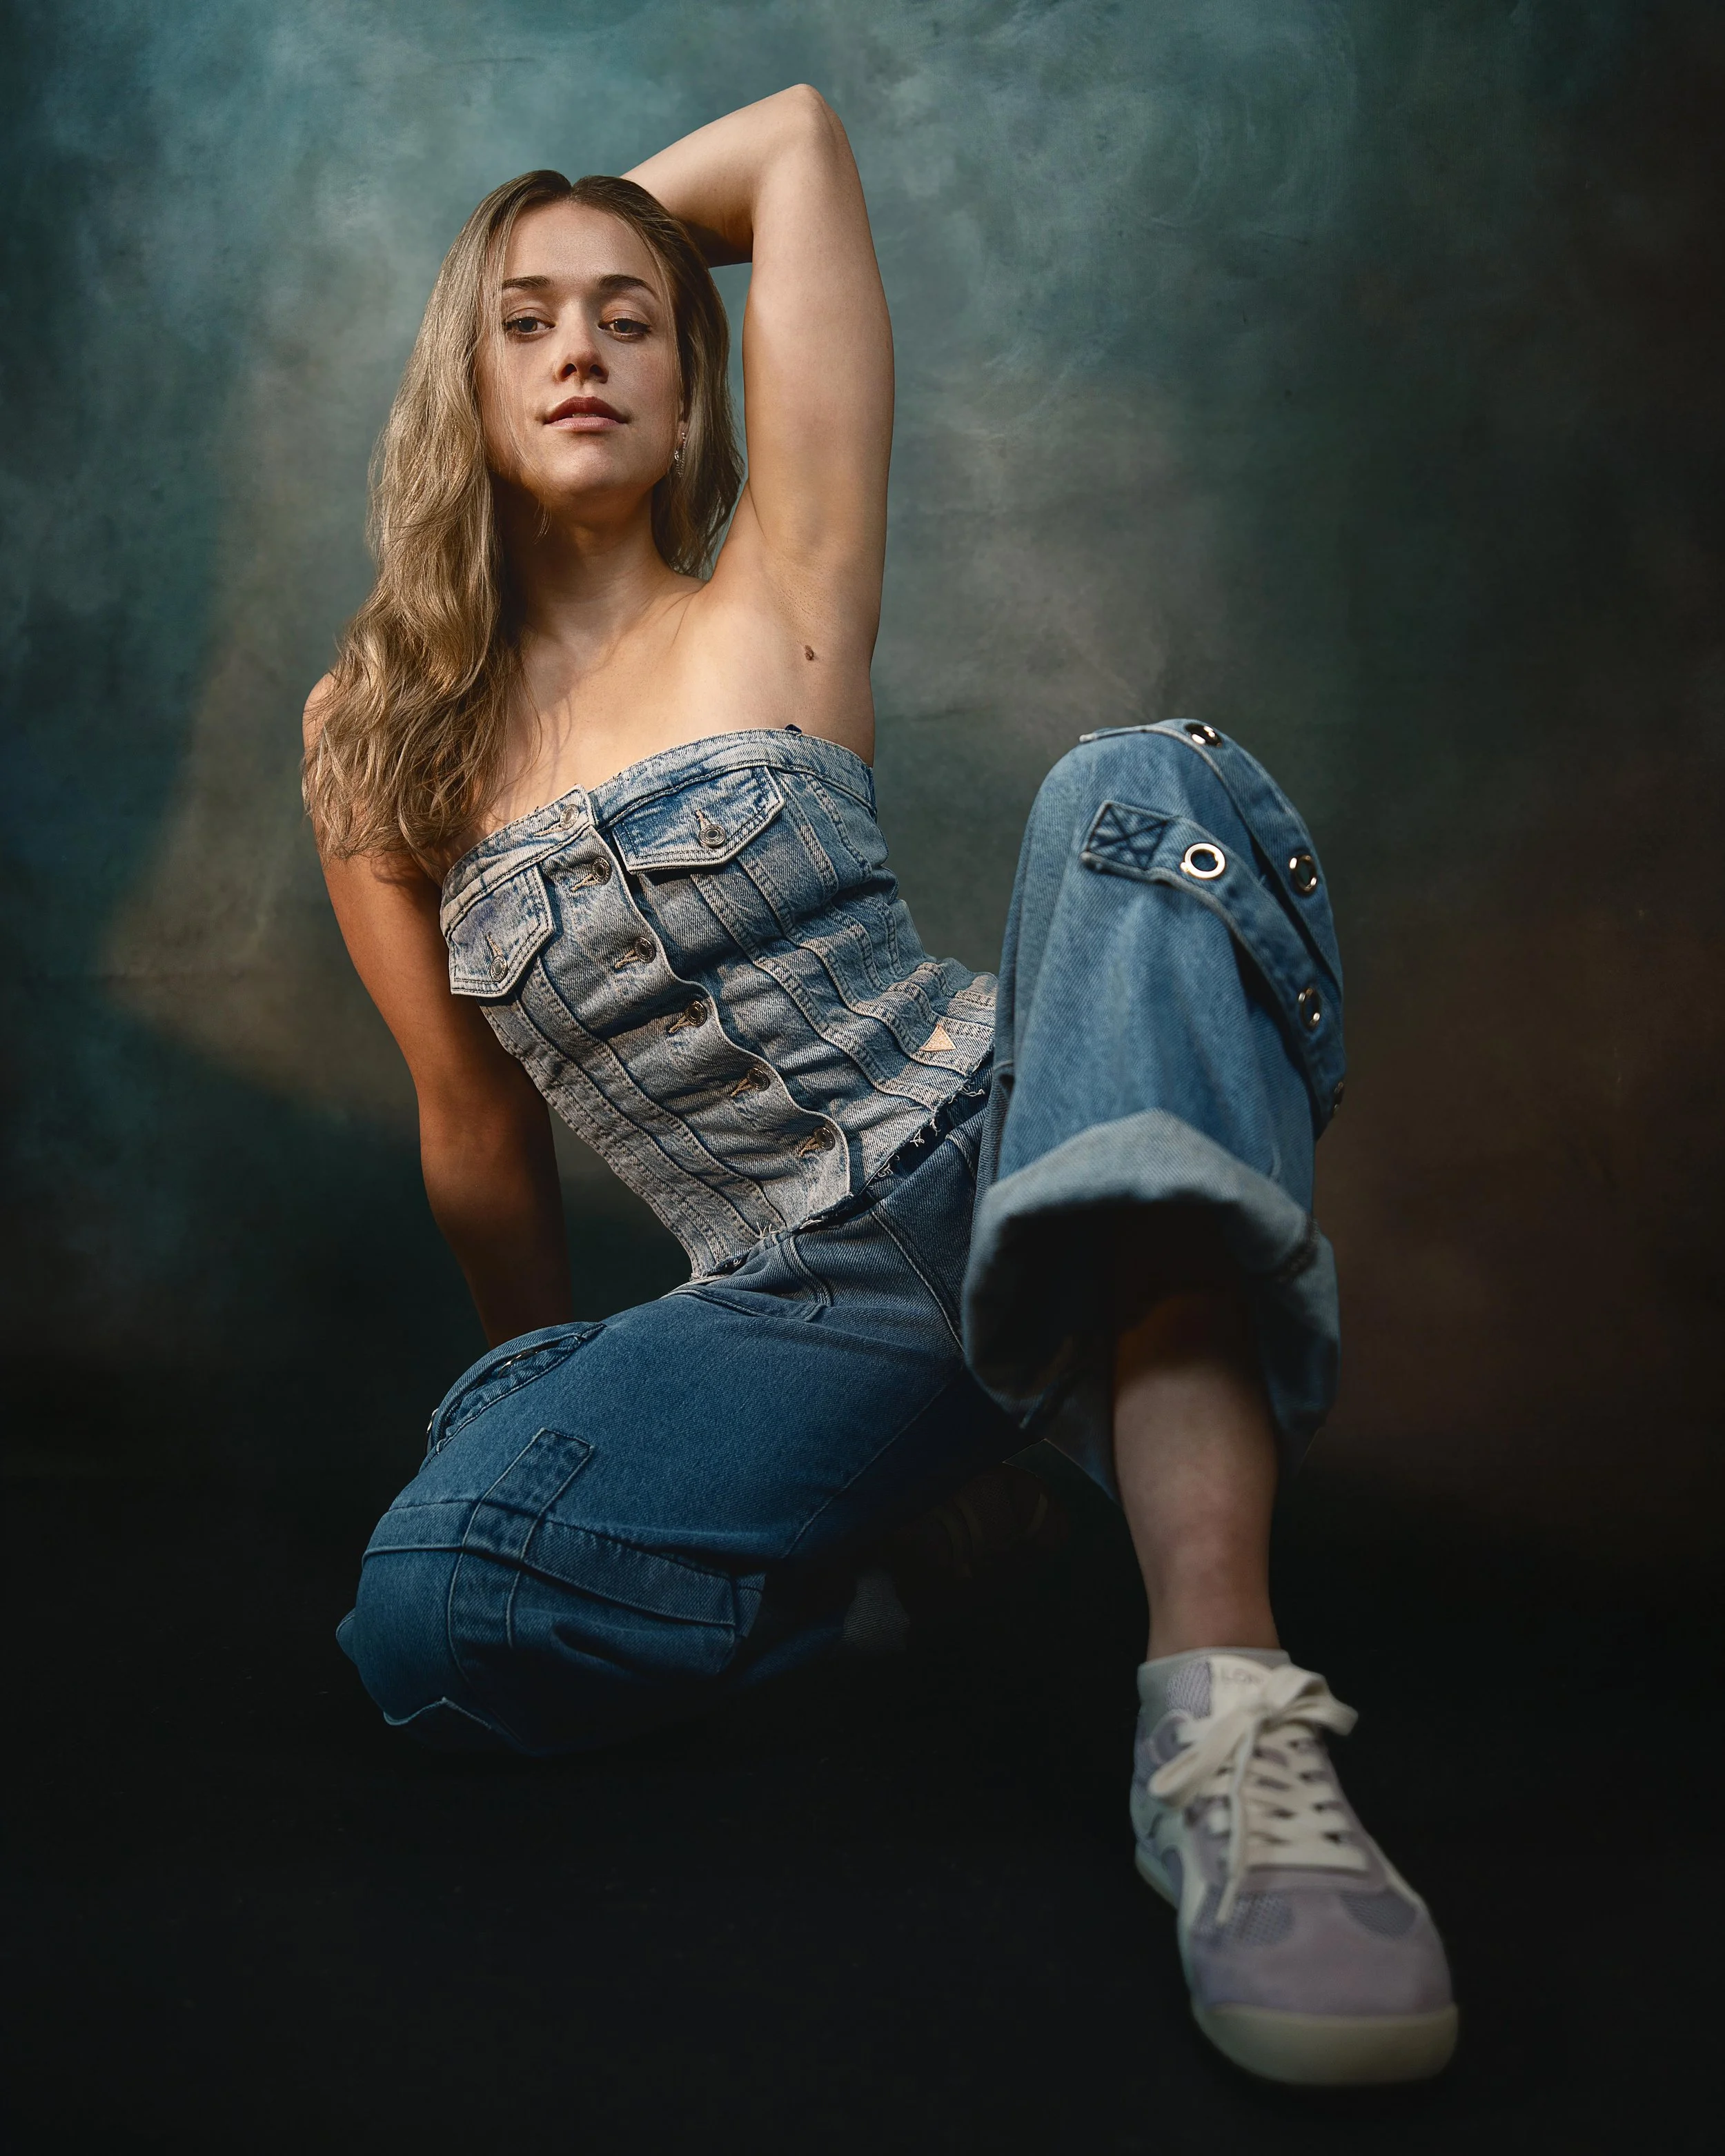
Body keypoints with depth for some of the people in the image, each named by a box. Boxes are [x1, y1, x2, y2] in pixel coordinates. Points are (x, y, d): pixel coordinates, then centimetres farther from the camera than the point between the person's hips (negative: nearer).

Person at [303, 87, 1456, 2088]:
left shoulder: (776, 605, 5)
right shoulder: (375, 750, 10)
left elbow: (797, 137, 8)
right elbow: (478, 1132, 16)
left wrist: (601, 218, 23)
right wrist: (570, 1397, 21)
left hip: (1014, 1161, 0)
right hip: (799, 1301, 1)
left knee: (1148, 787, -31)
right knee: (433, 1604, -29)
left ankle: (1226, 1709, -43)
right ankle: (824, 1565, 5)